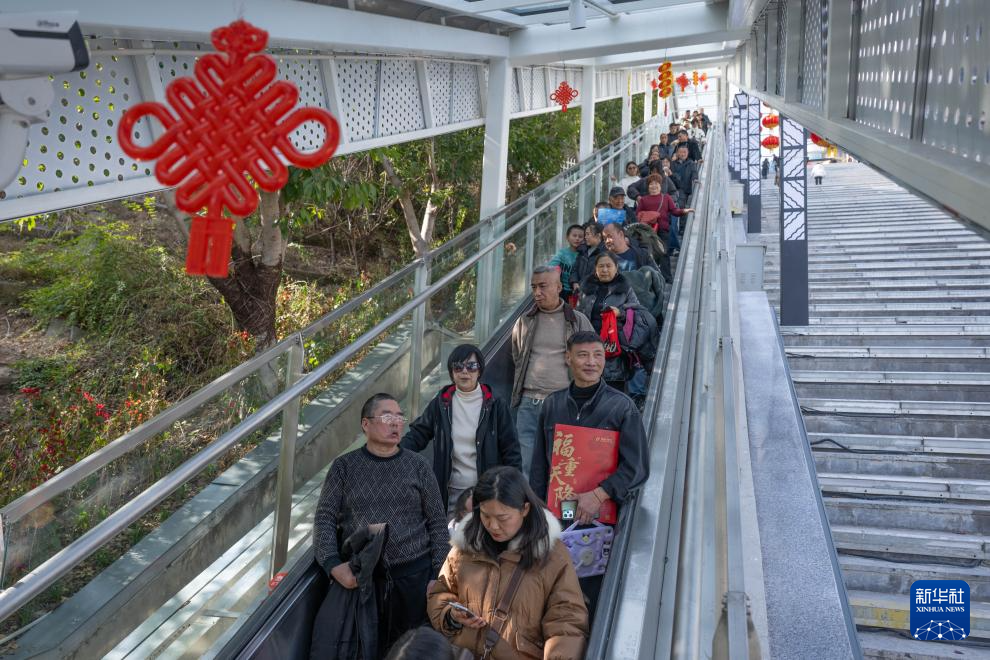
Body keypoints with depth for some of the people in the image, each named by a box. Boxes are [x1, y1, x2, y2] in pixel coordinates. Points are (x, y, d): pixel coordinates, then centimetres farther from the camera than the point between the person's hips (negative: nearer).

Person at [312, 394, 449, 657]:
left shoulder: (418, 465, 6)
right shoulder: (344, 466, 5)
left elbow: (437, 522, 6)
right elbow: (325, 517, 2)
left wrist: (439, 574, -1)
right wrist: (333, 564, -12)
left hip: (414, 573, 1)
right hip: (357, 573, -1)